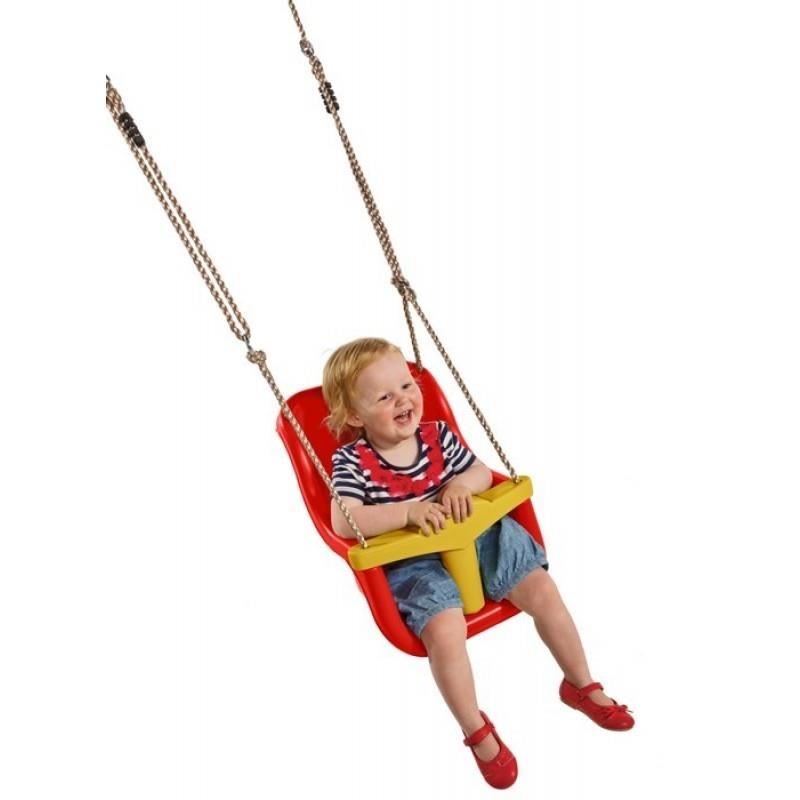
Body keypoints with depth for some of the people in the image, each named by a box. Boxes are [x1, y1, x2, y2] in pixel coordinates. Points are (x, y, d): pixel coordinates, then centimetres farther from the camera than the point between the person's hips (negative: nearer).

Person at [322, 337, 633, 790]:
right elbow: (344, 523, -24)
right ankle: (477, 731, -2)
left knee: (543, 590, -2)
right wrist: (408, 512, -32)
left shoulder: (438, 435, 1)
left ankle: (581, 685, 23)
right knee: (445, 630, -28)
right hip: (413, 562, -4)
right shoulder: (352, 461, -13)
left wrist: (462, 485, -14)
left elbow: (483, 473, 10)